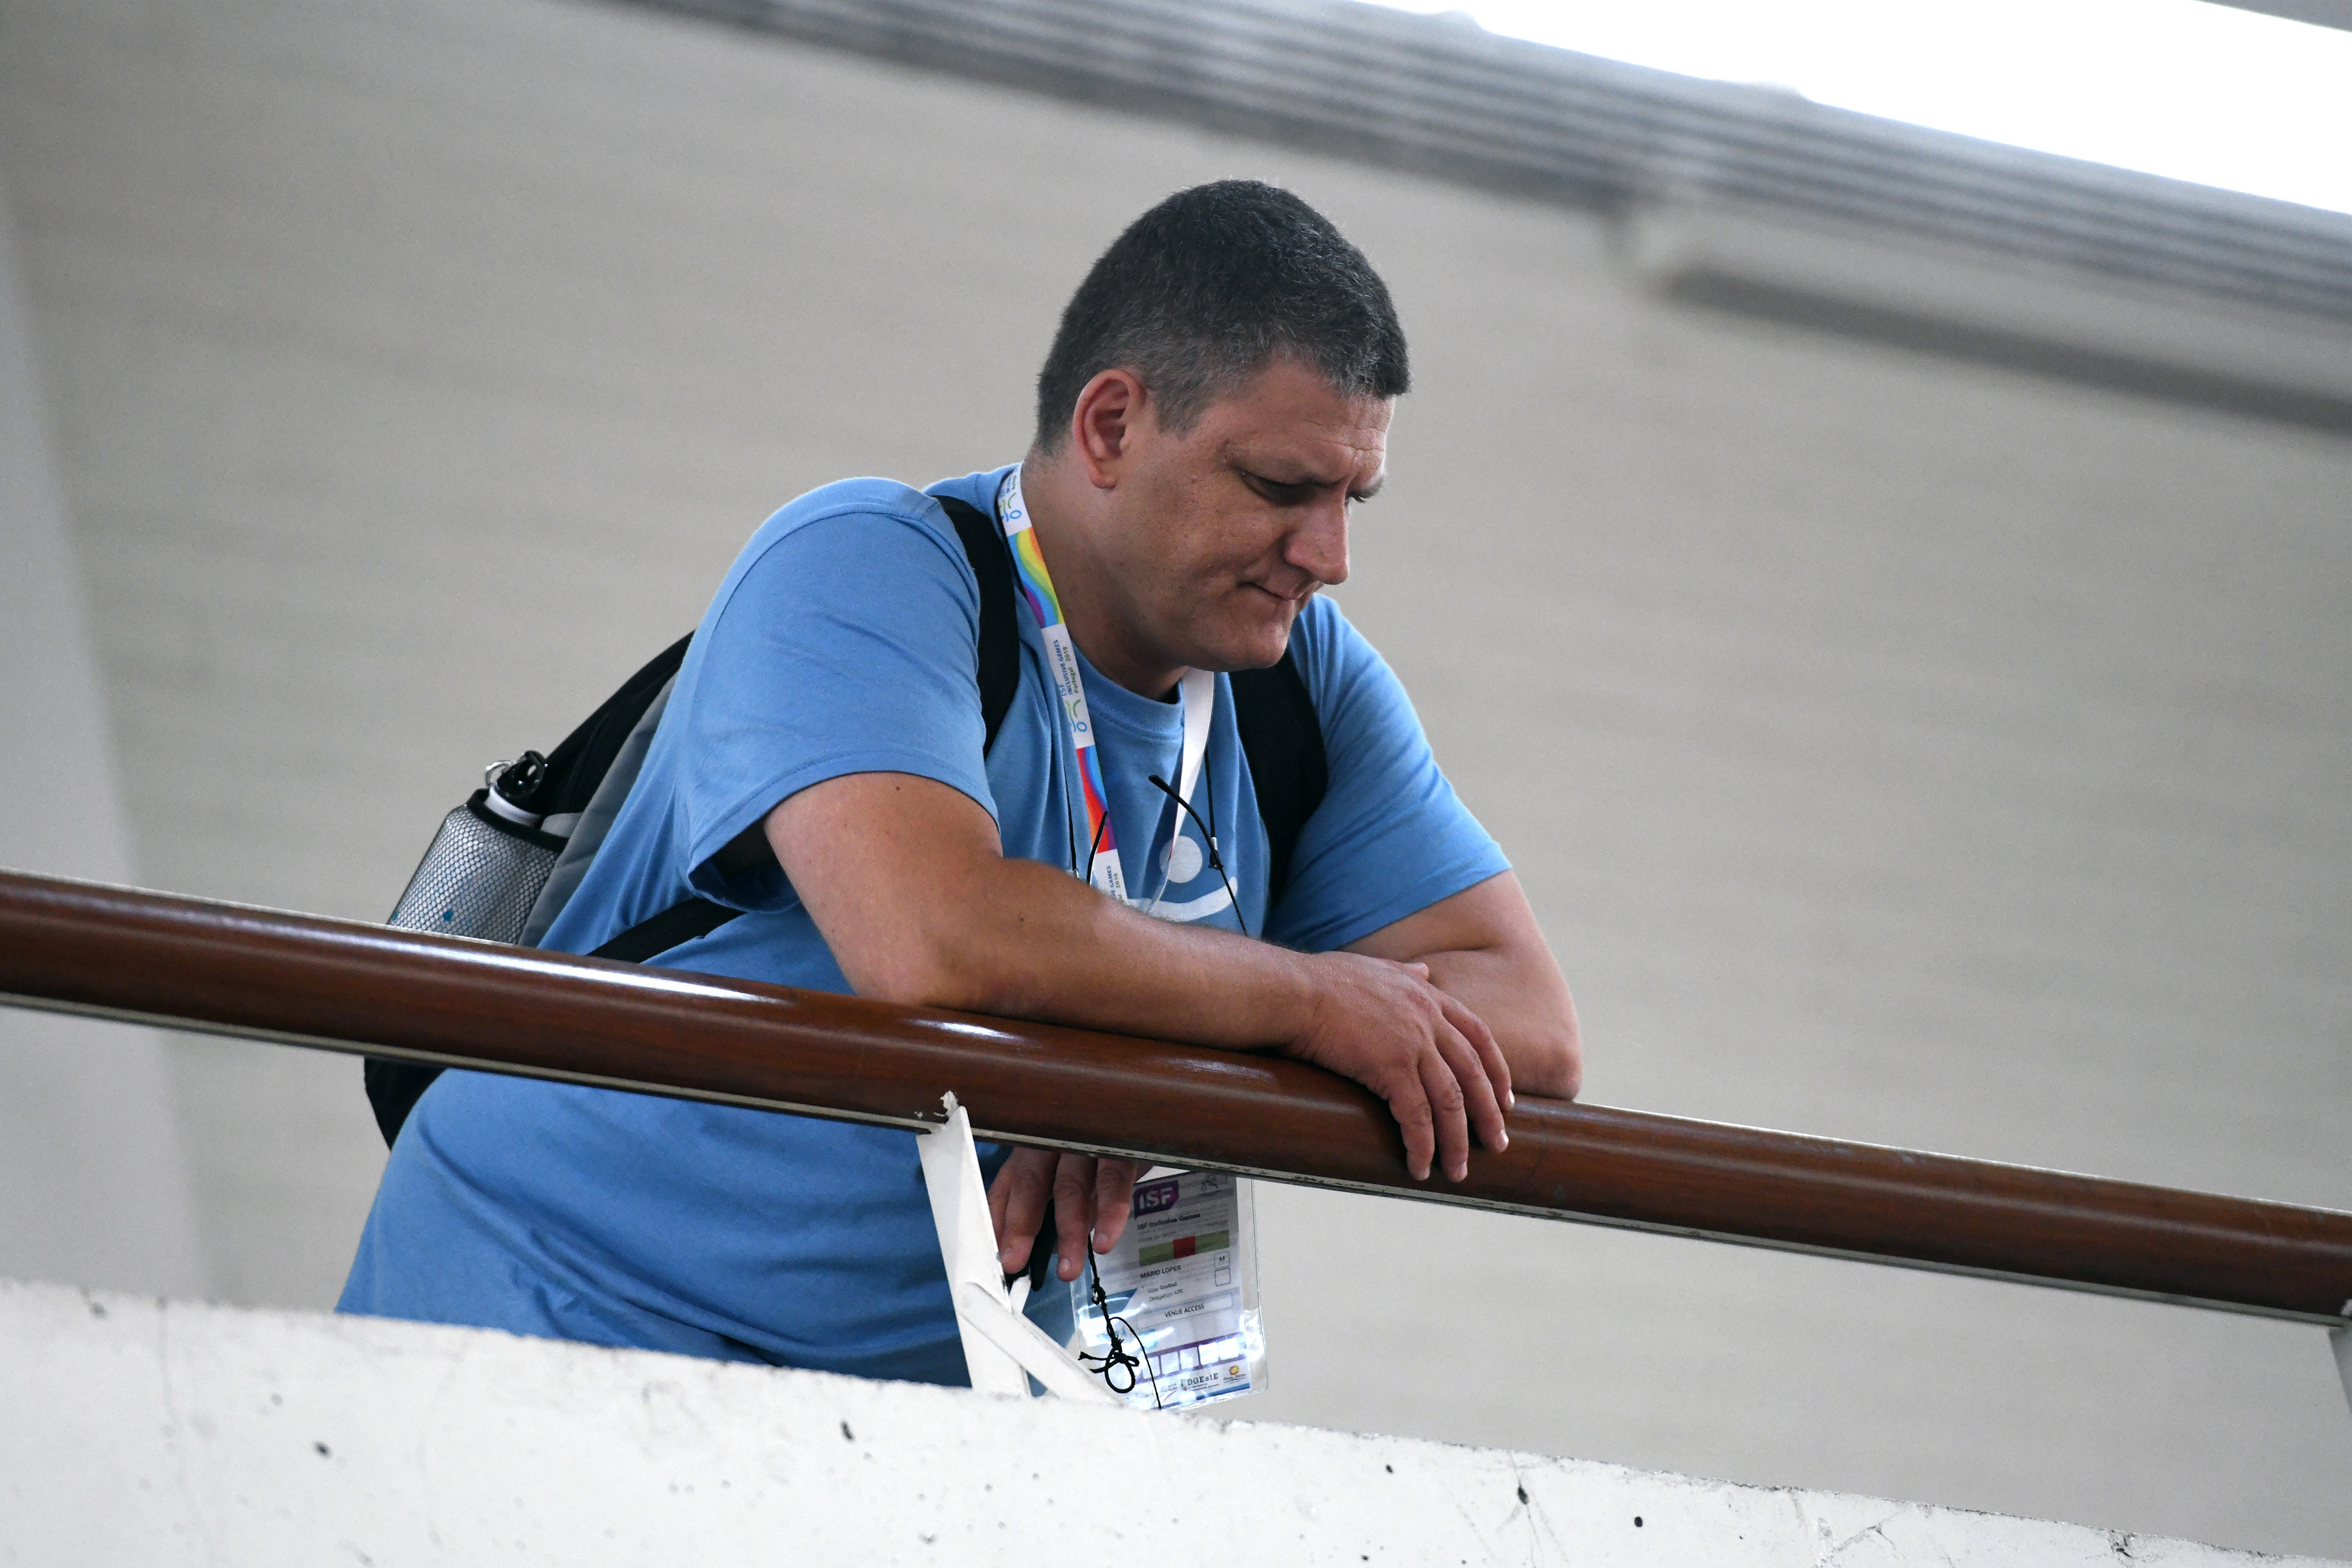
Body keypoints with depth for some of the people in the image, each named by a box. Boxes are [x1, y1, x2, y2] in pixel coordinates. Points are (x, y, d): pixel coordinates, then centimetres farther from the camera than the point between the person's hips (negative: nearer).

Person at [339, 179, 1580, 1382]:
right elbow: (938, 939, -29)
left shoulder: (1305, 675, 8)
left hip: (932, 1390, 7)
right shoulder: (864, 569, -11)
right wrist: (1312, 1000, -15)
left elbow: (1530, 1026, 1)